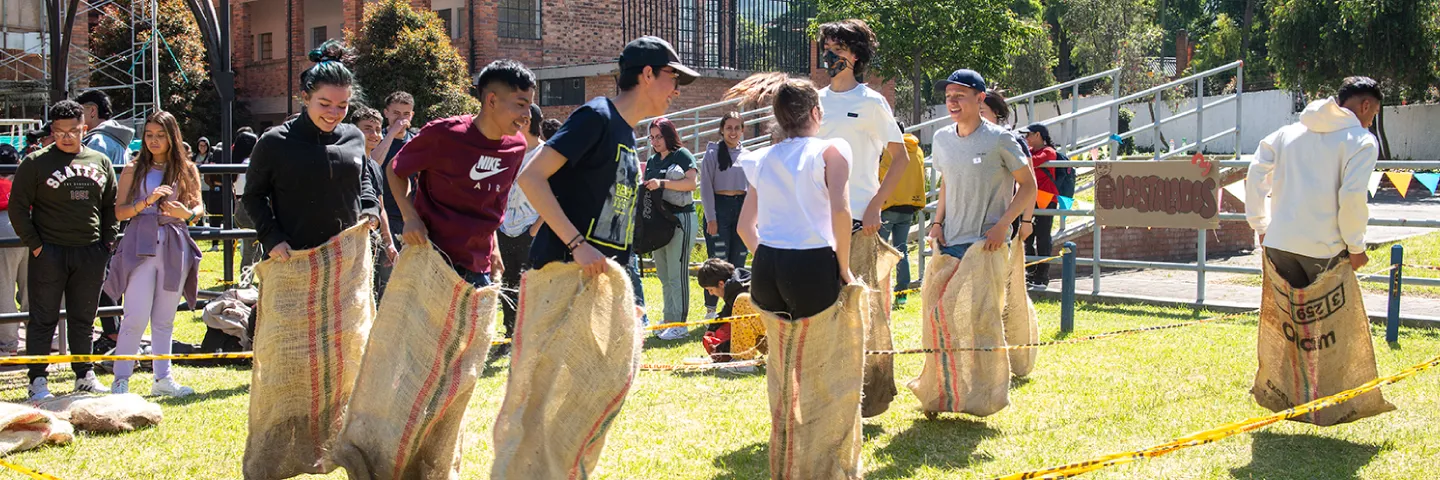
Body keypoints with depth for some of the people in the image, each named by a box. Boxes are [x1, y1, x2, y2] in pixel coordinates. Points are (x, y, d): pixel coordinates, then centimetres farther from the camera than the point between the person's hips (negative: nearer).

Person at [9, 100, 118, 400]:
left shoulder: (100, 162, 10)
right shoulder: (36, 163, -2)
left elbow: (111, 206, 17)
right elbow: (18, 207, -2)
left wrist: (108, 241, 8)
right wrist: (34, 244, -7)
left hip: (90, 253, 3)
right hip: (49, 252, -3)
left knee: (83, 318, 12)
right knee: (43, 319, 2)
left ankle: (85, 375, 21)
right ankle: (37, 380, 7)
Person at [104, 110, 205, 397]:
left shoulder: (187, 170, 9)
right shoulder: (134, 170, 5)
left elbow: (199, 208, 11)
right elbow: (119, 212, 1)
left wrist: (187, 213, -11)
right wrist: (147, 202, -15)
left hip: (175, 247, 2)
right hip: (141, 246, -2)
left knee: (165, 319, 10)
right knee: (136, 317, -7)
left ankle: (163, 378, 17)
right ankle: (121, 380, 0)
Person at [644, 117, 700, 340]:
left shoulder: (682, 155, -4)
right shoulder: (652, 160, 17)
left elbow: (692, 182, -15)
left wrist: (662, 183, -20)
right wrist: (644, 184, 3)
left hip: (681, 218, -8)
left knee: (677, 274, -9)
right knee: (664, 275, 9)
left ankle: (680, 324, -8)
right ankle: (669, 320, 14)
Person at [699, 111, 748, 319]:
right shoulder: (713, 153, -1)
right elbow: (706, 187, -4)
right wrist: (710, 218, -9)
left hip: (741, 207, 4)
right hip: (719, 207, -4)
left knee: (738, 262, 6)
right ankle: (710, 309, 3)